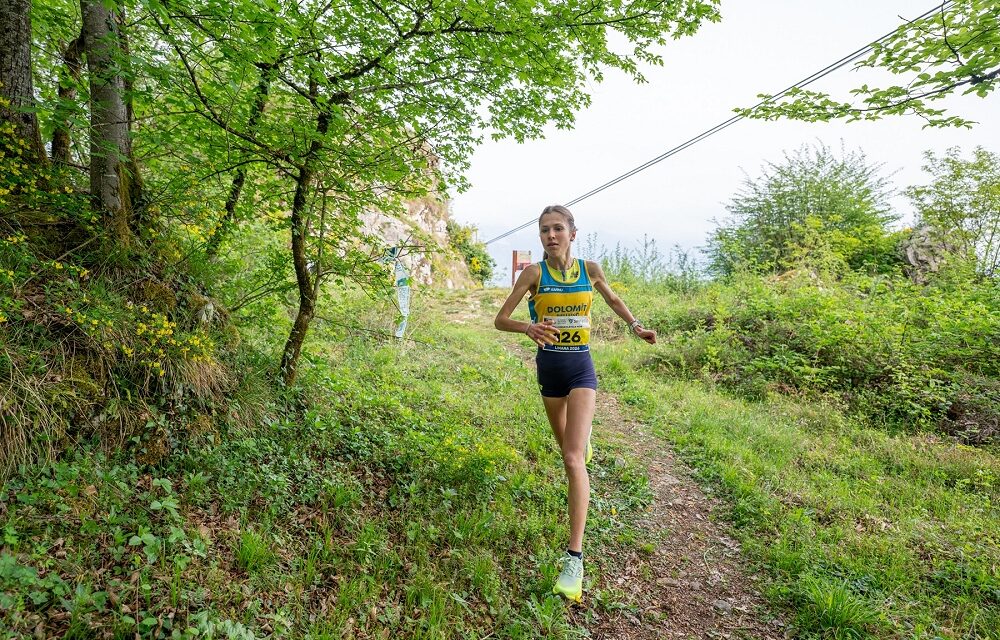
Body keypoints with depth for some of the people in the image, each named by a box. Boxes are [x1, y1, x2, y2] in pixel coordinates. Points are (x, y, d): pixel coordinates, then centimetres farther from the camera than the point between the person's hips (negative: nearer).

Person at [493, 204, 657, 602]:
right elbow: (500, 320, -11)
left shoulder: (590, 269, -4)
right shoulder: (534, 272, -9)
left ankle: (574, 557, -14)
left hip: (580, 367, -1)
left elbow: (612, 299, 18)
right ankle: (584, 436, 63)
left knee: (573, 458, -16)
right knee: (567, 444, 23)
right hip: (549, 367, 1)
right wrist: (528, 327, -31)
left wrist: (635, 326, 5)